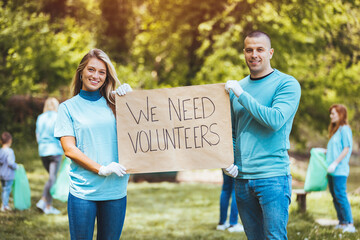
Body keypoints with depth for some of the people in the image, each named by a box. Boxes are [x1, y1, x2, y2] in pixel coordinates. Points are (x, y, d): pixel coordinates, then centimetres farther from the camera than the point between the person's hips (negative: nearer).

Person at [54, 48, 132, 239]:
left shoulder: (113, 104, 10)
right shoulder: (68, 107, 4)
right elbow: (69, 149, -4)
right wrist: (101, 169, -15)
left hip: (115, 190, 3)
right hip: (82, 190, -2)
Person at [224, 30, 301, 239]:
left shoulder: (287, 84, -4)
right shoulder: (237, 87, 14)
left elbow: (275, 120, -19)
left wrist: (241, 94, -14)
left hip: (273, 177, -5)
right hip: (242, 178, 6)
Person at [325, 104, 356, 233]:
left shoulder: (345, 129, -8)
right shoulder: (335, 130, 19)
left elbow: (346, 149, -14)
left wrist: (335, 163, -18)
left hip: (340, 169, -9)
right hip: (332, 170, 9)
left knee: (340, 196, -11)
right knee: (335, 197, 9)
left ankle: (350, 224, -9)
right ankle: (342, 222, 14)